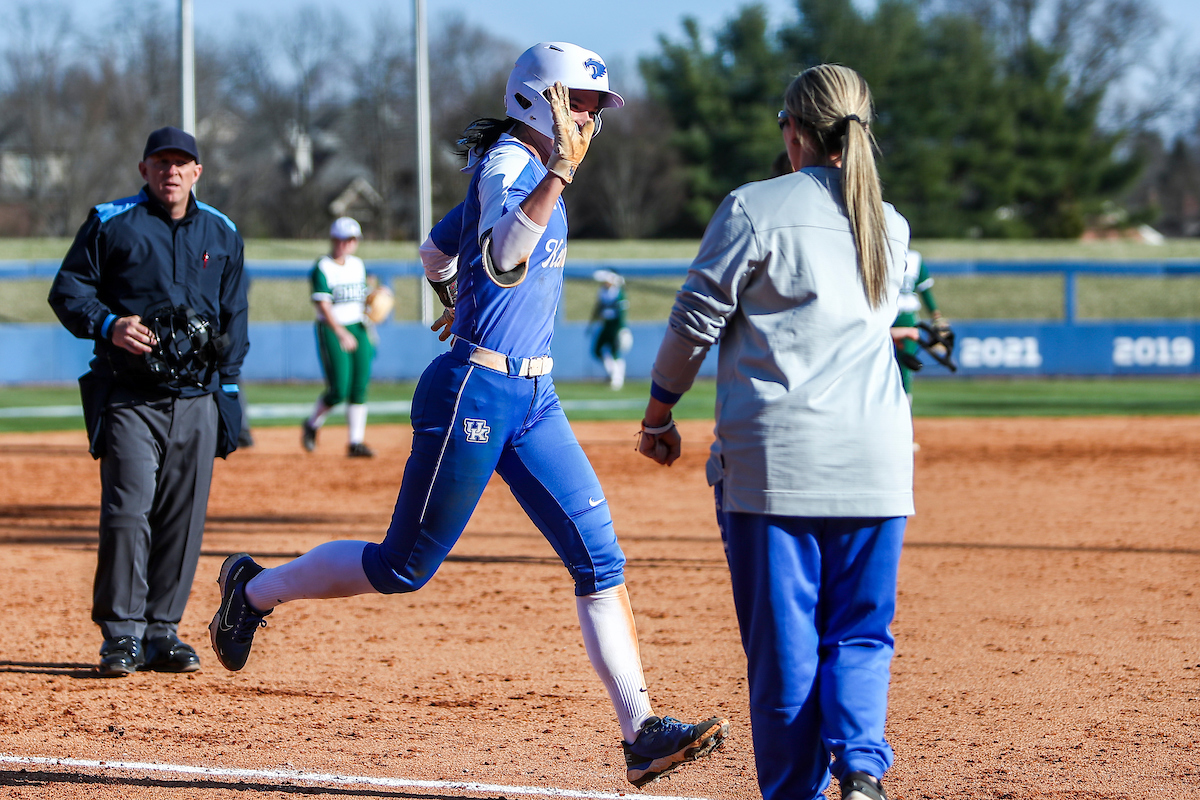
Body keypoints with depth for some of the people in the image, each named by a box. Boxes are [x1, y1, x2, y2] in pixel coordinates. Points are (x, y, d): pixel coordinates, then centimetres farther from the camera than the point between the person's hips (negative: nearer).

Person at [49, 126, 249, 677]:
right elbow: (68, 289, 3)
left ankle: (163, 630, 9)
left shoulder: (222, 234, 15)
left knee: (183, 517, 2)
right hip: (129, 397, -4)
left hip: (197, 399, 4)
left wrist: (228, 383, 11)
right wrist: (107, 324, -15)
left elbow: (234, 316, 20)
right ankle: (122, 633, -8)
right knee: (127, 511, -12)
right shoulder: (111, 223, 3)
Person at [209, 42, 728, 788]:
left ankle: (642, 733, -6)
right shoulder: (508, 164, -15)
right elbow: (502, 261, -36)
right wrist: (560, 170, -43)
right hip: (472, 396, -9)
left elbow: (436, 253, 28)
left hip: (531, 400, 9)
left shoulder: (524, 169, 13)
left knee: (600, 556, -3)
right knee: (405, 567, 3)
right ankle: (256, 588, 25)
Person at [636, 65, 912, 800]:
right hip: (875, 461, 4)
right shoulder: (890, 227, 12)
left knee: (784, 640, 3)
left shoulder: (754, 208, -4)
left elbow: (695, 323, -2)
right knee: (860, 633, 9)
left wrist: (659, 413, 11)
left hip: (774, 456, -4)